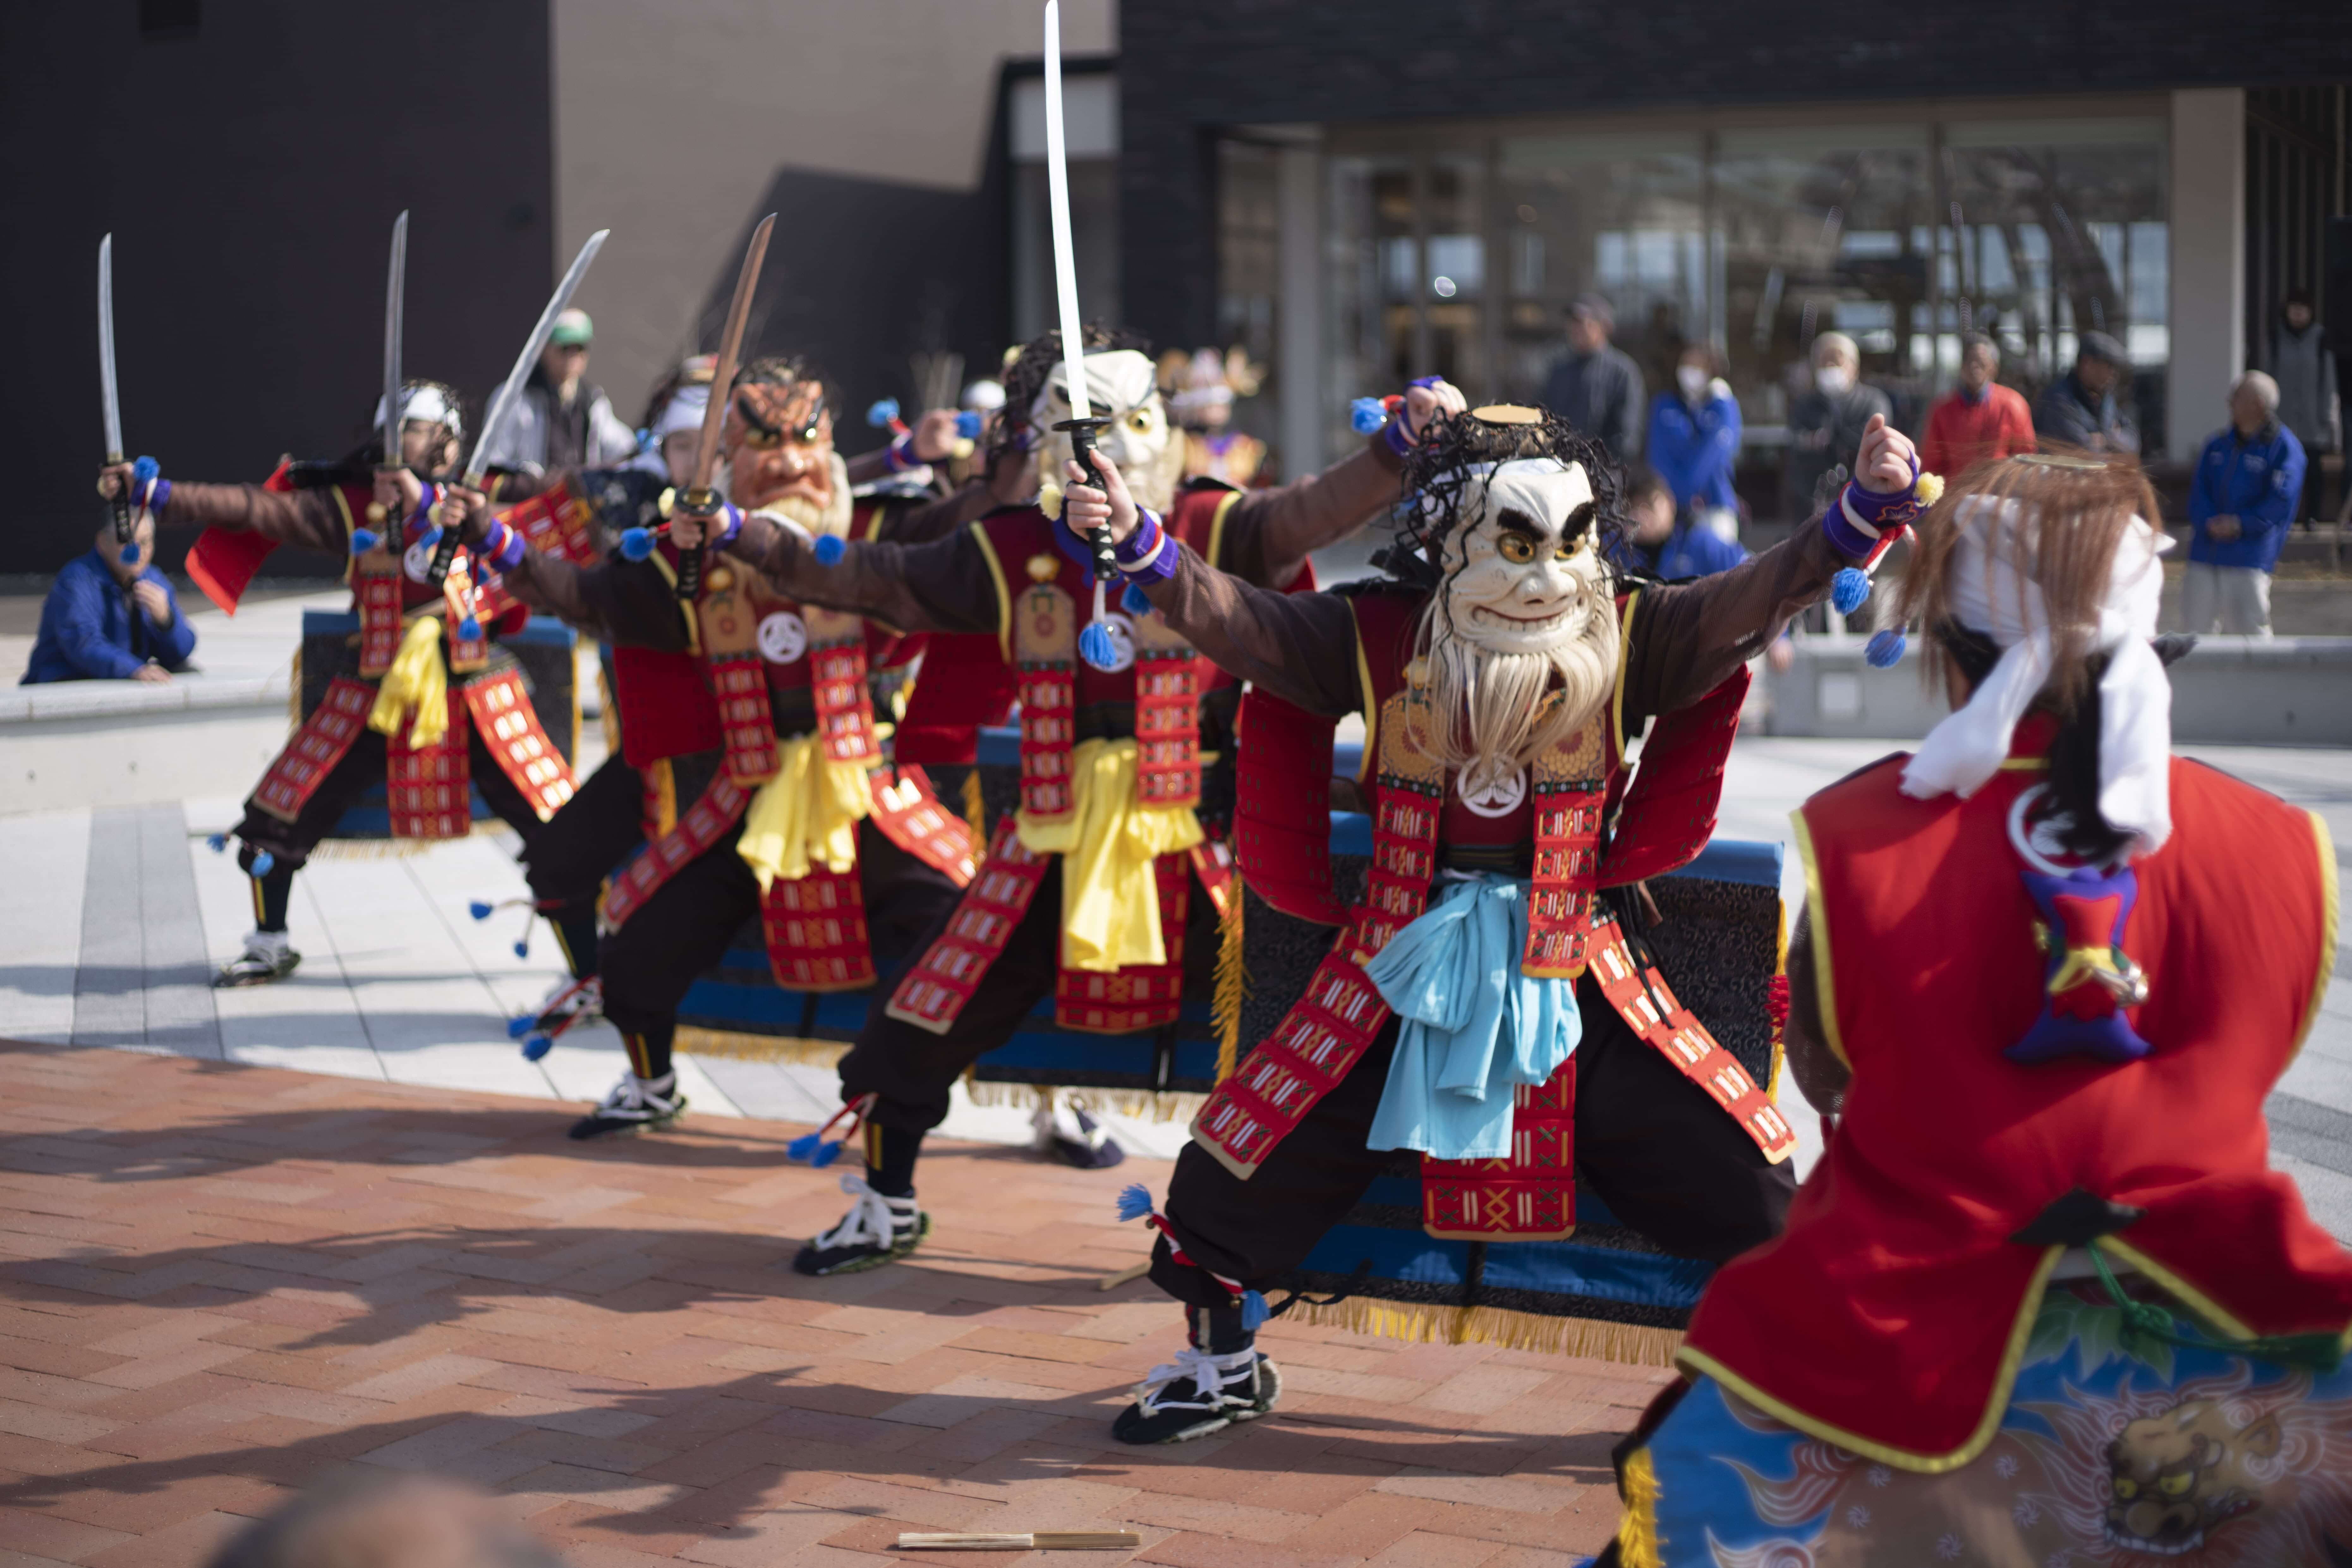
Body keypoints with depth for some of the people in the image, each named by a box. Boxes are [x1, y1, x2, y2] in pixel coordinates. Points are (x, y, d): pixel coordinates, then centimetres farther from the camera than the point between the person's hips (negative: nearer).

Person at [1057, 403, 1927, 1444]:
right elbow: (1233, 618, -15)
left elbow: (1751, 600, -16)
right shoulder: (1376, 639, -6)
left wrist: (1866, 513, -31)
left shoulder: (1626, 638, -5)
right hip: (1405, 966, 0)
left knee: (1735, 1168, -3)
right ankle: (1224, 1362, 29)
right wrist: (1139, 549, -32)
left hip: (1568, 965, 0)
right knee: (1239, 1172, 1)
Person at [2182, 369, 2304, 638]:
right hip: (2206, 551, 6)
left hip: (2251, 557, -5)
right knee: (2197, 625, 8)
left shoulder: (2284, 447, -2)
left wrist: (2242, 524, -16)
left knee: (2251, 630, -8)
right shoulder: (2217, 446, 15)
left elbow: (2282, 498, -9)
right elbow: (2199, 491, 9)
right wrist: (2209, 523, -10)